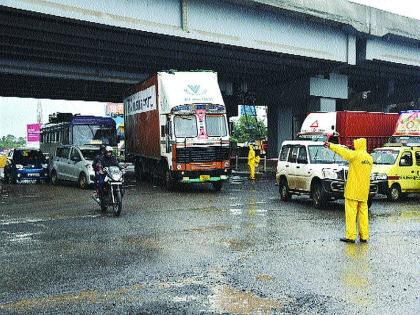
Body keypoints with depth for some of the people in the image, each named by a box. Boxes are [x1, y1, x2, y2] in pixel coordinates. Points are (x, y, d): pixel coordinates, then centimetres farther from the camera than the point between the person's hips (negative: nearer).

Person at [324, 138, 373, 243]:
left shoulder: (355, 155, -11)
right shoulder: (369, 158, 11)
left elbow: (342, 151, -9)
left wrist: (330, 145, 1)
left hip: (353, 191, -7)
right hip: (364, 191, 7)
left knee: (351, 213, -4)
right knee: (363, 213, 10)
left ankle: (350, 236, -4)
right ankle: (364, 236, 11)